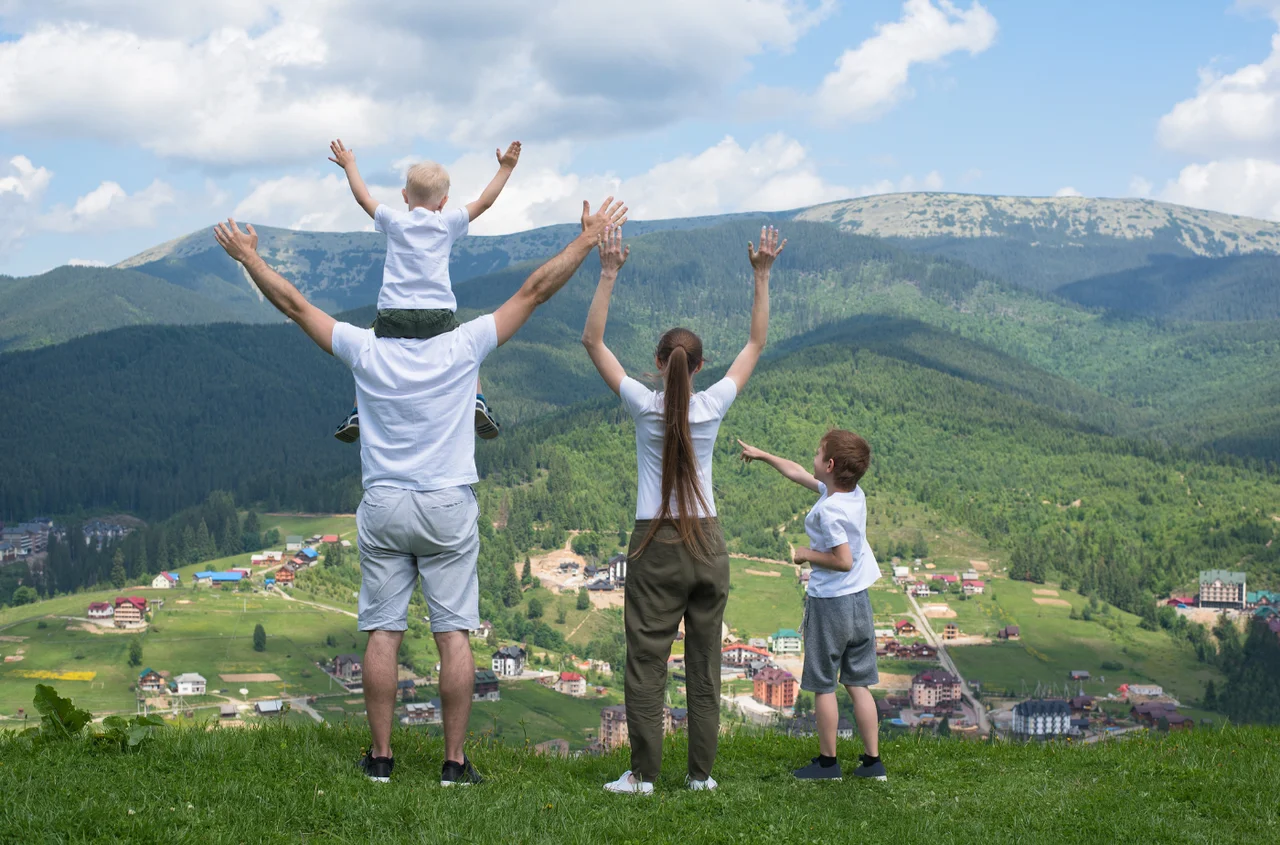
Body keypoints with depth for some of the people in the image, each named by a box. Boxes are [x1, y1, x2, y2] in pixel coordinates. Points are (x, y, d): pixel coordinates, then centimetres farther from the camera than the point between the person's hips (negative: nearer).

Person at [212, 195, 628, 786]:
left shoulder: (365, 351, -3)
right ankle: (455, 761, 2)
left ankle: (380, 756, 9)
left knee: (383, 633, 5)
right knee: (454, 633, 1)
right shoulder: (462, 349, -6)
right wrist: (587, 240, 4)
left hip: (382, 509, 1)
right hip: (449, 508, -1)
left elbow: (293, 304, 6)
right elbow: (534, 292, -2)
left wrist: (248, 256, 18)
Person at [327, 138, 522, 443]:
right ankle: (477, 402, -2)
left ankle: (357, 414, 10)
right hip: (438, 314, 0)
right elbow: (485, 201, 12)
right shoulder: (448, 223, 4)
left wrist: (349, 165, 35)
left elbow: (363, 197, 21)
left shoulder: (394, 221, 6)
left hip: (394, 314, 0)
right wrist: (505, 168, 22)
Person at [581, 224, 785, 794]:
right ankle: (701, 772, 10)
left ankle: (644, 774, 0)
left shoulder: (644, 405, -8)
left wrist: (608, 274, -5)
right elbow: (756, 343, 8)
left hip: (656, 545, -2)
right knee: (705, 662, 7)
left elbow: (593, 341, -3)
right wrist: (761, 277, 8)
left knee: (646, 660, 1)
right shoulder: (713, 405, -3)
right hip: (707, 543, 2)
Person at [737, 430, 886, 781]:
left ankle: (827, 761, 11)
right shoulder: (855, 495, 6)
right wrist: (762, 455, 30)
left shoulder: (828, 510, -20)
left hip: (829, 603, -8)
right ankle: (872, 761, 11)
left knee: (823, 685, 5)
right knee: (858, 684, 11)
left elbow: (843, 560, -26)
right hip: (860, 599, 8)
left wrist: (808, 555, -10)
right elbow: (798, 474, 20)